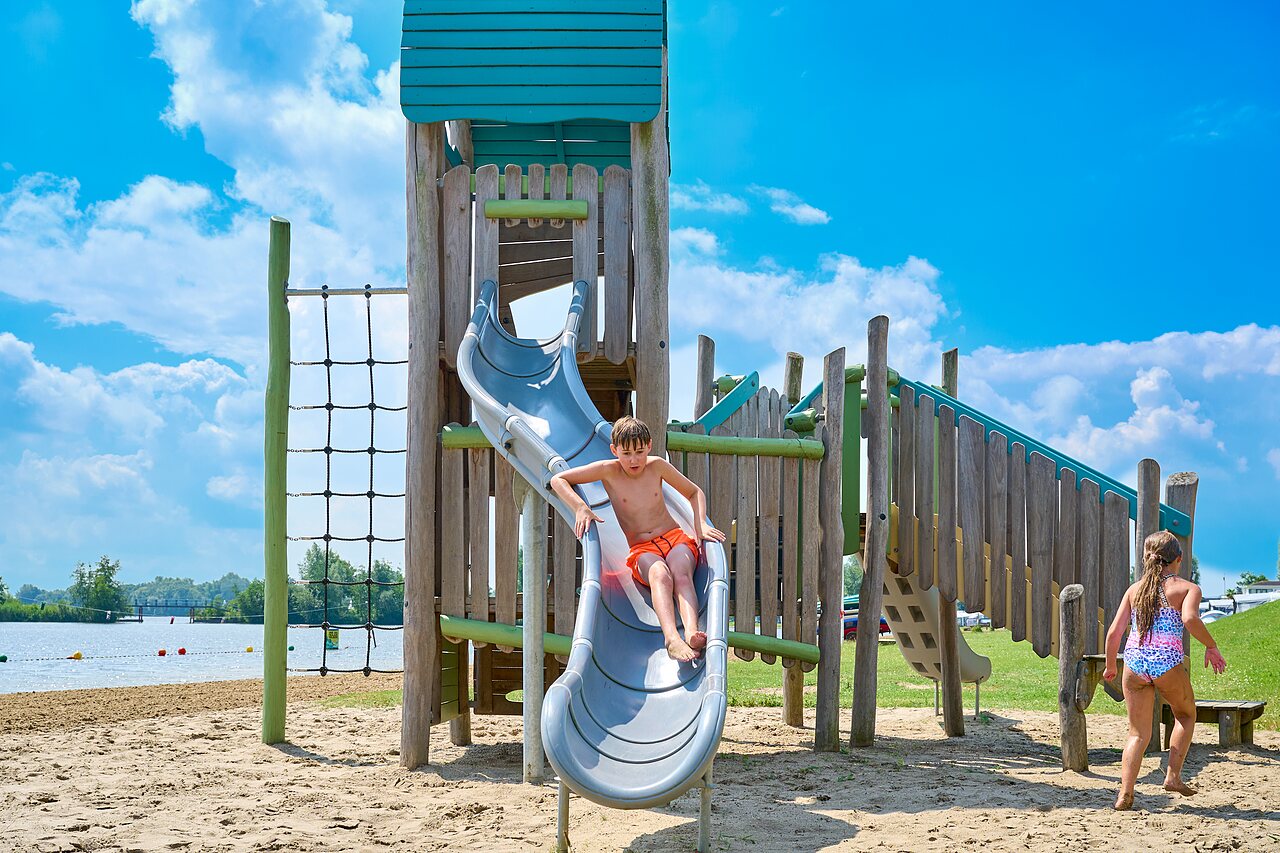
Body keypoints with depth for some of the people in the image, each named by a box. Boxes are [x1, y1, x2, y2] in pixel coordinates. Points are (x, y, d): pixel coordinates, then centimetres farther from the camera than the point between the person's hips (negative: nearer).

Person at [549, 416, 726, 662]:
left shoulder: (657, 466, 5)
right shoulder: (609, 470, 0)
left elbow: (694, 493, 19)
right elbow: (558, 480, 0)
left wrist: (701, 525, 1)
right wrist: (580, 508, -15)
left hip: (675, 538, 2)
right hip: (641, 550, -2)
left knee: (681, 575, -34)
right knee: (660, 575, -38)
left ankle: (692, 633, -61)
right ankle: (672, 638, -63)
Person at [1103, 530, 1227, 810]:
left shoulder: (1135, 589, 13)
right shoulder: (1187, 588, 2)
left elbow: (1114, 632, 9)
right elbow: (1190, 619, -19)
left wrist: (1110, 666, 22)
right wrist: (1211, 647, -6)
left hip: (1134, 662, 3)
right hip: (1167, 664, -3)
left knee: (1138, 732, 12)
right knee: (1186, 714, 26)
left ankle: (1125, 793, 0)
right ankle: (1173, 775, 16)